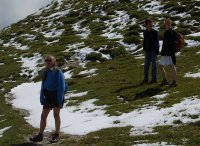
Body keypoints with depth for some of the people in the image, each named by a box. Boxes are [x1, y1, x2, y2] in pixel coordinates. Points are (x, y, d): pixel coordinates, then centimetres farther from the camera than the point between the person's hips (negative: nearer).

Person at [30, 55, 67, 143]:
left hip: (56, 95, -6)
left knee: (56, 115, 2)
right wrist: (42, 98, 7)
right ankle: (40, 135, 12)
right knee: (43, 116, 5)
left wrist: (60, 99, -17)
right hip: (48, 95, 6)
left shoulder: (58, 72, -8)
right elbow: (43, 86, 12)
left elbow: (61, 86, -12)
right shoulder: (46, 72, 10)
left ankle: (56, 135, 12)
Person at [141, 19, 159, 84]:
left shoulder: (155, 32, -8)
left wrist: (156, 51, -13)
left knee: (154, 64, 0)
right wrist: (144, 49, 9)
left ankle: (154, 79, 8)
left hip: (154, 50, -5)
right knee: (146, 64, 5)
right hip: (148, 50, 5)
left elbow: (157, 42, -8)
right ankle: (146, 79, 13)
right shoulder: (145, 32, 6)